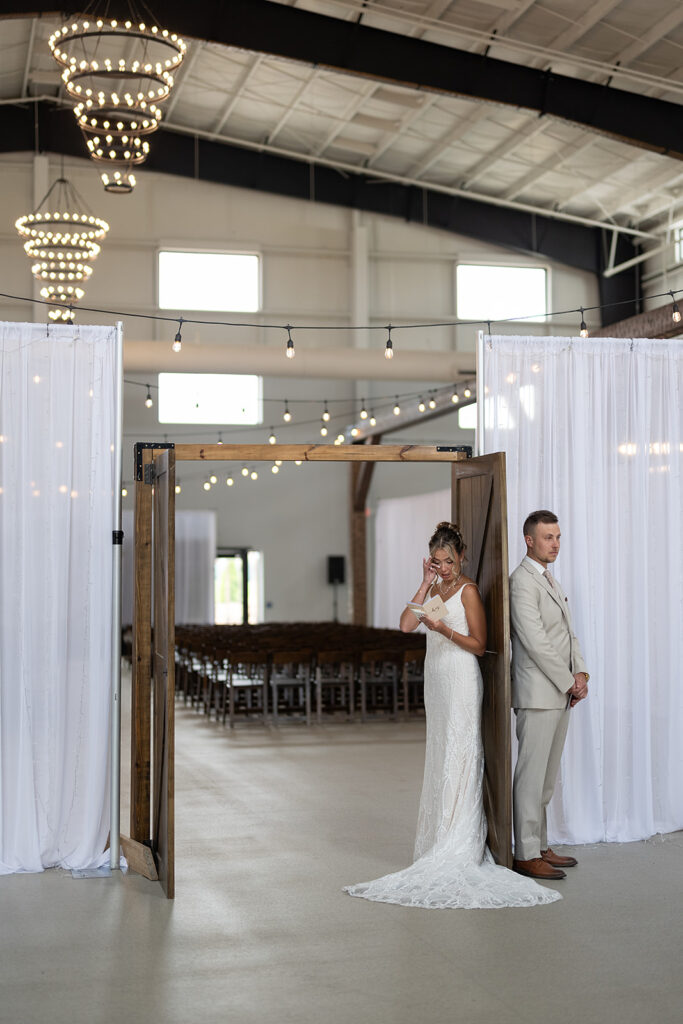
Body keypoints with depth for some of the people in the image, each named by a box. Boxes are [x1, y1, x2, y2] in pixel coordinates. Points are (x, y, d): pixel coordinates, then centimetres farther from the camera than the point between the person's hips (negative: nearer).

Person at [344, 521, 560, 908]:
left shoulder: (468, 590, -8)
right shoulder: (435, 588, 13)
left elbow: (479, 644, -9)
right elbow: (407, 624, 0)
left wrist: (445, 630, -22)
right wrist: (425, 583, -3)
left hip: (461, 680, -8)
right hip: (437, 677, 8)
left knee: (458, 759, -8)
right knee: (440, 758, 10)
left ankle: (458, 851, -7)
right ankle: (439, 838, 16)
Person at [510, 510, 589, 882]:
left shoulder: (550, 581, 18)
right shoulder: (522, 582, -13)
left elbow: (568, 634, 17)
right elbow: (536, 642, -19)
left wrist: (581, 675, 1)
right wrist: (570, 683, -12)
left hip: (560, 694, 9)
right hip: (537, 694, -9)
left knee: (546, 776, 13)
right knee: (531, 775, -5)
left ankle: (539, 846, 21)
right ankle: (526, 855, 0)